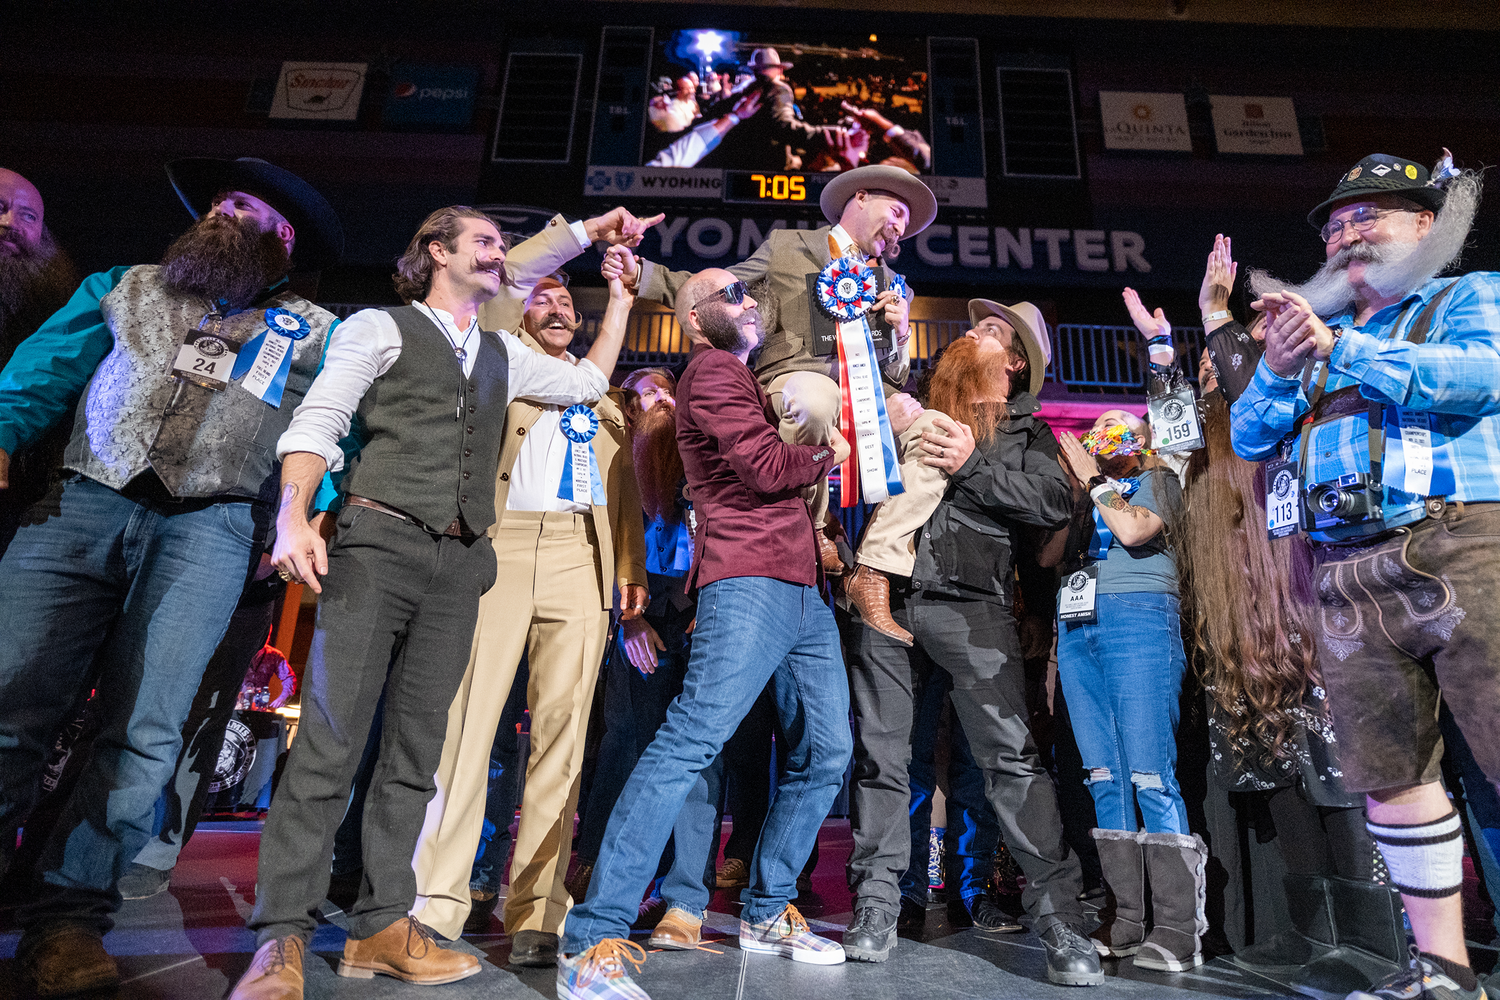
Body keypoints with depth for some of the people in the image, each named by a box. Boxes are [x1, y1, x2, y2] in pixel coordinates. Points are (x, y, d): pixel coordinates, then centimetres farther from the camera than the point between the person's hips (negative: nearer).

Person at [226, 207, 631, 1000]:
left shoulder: (504, 356, 23)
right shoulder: (382, 328, 8)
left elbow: (589, 381, 28)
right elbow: (317, 422, 0)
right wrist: (293, 517, -16)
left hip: (459, 562, 5)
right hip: (379, 543, -5)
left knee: (415, 745, 5)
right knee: (331, 737, -9)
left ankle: (382, 926, 12)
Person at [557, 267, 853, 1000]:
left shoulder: (746, 379, 29)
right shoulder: (710, 370, -1)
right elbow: (767, 468, -14)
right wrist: (826, 454, 5)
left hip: (802, 587, 10)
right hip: (748, 582, -10)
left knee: (826, 752, 11)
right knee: (691, 741, -18)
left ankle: (766, 911, 25)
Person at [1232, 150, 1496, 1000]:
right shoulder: (1308, 327, 24)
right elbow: (1249, 439, 15)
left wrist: (1335, 348, -10)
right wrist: (1279, 371, -3)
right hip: (1351, 579, 4)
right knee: (1393, 771, 6)